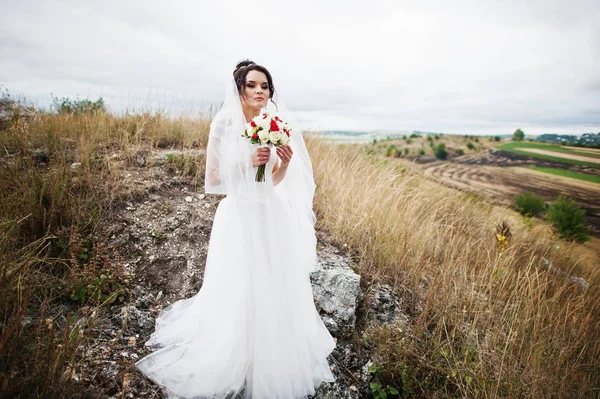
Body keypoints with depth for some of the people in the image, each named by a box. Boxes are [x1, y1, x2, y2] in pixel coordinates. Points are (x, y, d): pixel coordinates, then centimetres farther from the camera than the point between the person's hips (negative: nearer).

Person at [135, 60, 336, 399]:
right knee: (238, 290, 9)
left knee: (275, 288, 13)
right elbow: (213, 178, -6)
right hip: (238, 215, -3)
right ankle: (233, 364, 36)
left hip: (272, 215, 4)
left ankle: (275, 358, 40)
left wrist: (285, 163, -12)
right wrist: (247, 162, -18)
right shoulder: (224, 125, -7)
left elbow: (274, 181, 8)